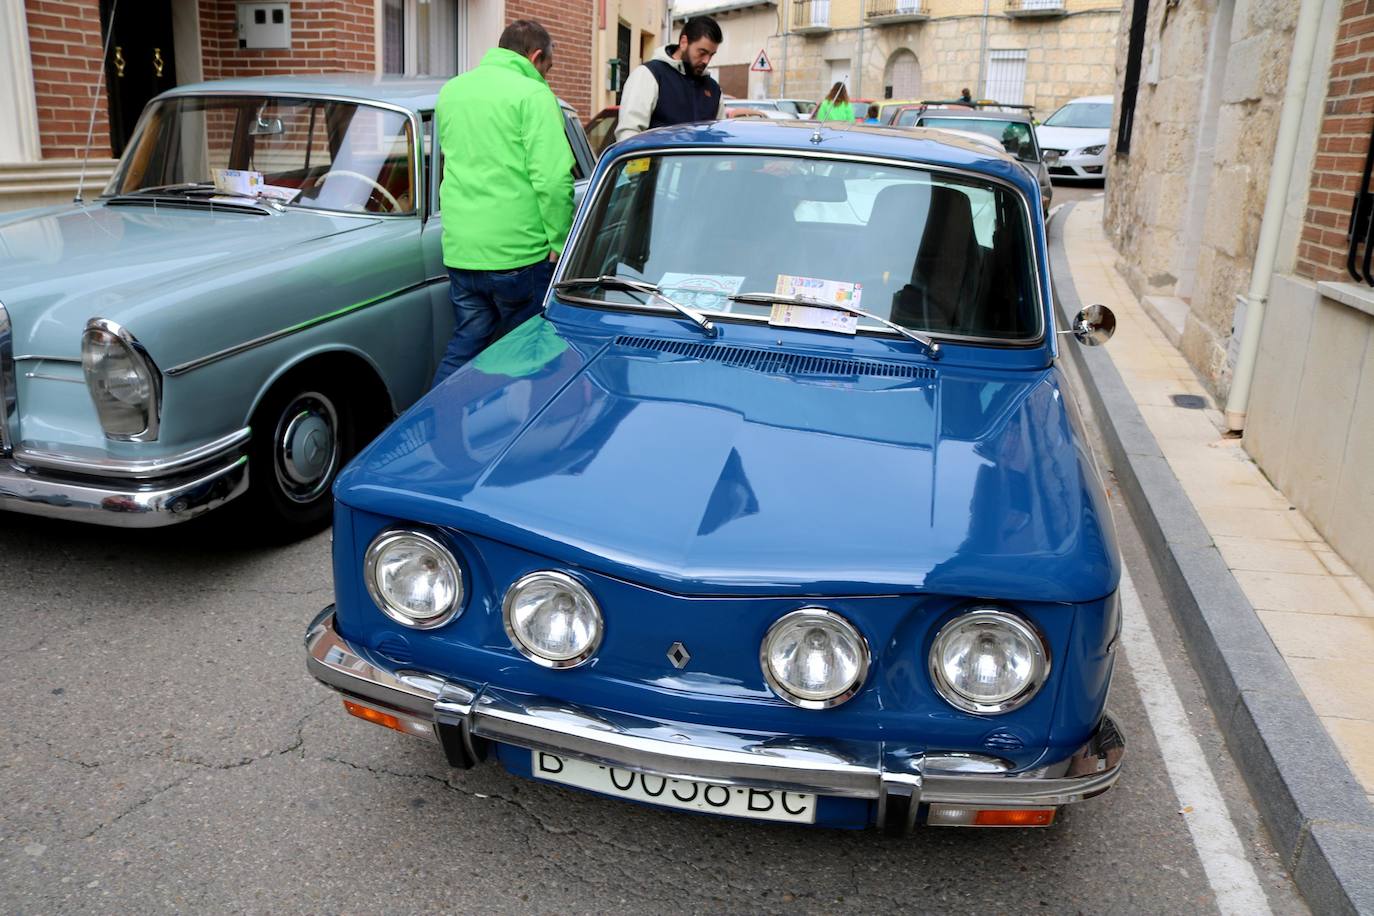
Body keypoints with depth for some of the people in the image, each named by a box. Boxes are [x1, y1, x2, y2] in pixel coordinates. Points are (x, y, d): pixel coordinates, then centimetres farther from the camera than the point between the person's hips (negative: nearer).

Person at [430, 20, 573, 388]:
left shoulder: (450, 90, 13)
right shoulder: (532, 94, -9)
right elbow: (552, 178, -17)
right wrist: (559, 242, -8)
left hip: (458, 249, 6)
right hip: (517, 251, -6)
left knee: (465, 344, 16)